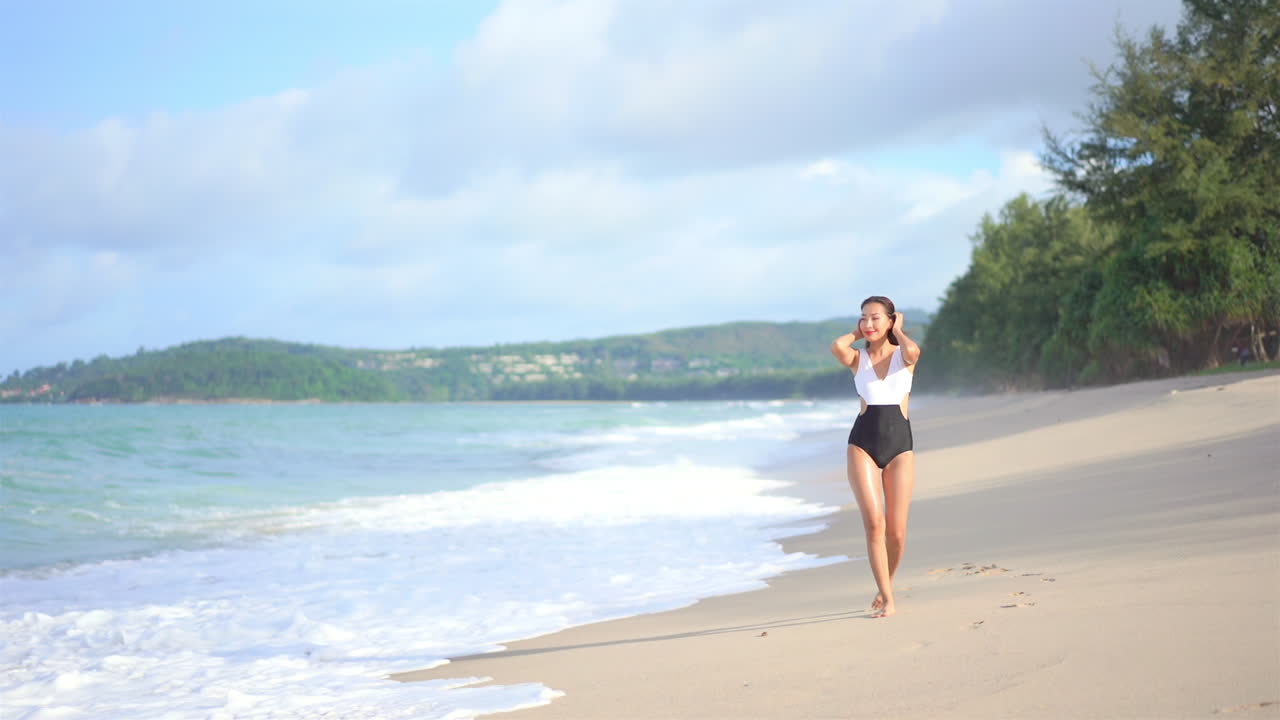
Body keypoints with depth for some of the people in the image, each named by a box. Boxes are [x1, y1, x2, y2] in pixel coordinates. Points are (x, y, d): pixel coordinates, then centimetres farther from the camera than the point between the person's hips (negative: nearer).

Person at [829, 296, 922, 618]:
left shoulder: (903, 355, 4)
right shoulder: (858, 358, 7)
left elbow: (913, 351, -22)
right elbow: (837, 346, -16)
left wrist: (898, 331, -2)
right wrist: (858, 334, 3)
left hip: (899, 446, 0)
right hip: (863, 443, 0)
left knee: (897, 532, -1)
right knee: (874, 522, -15)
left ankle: (885, 587, 26)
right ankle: (887, 599, -10)